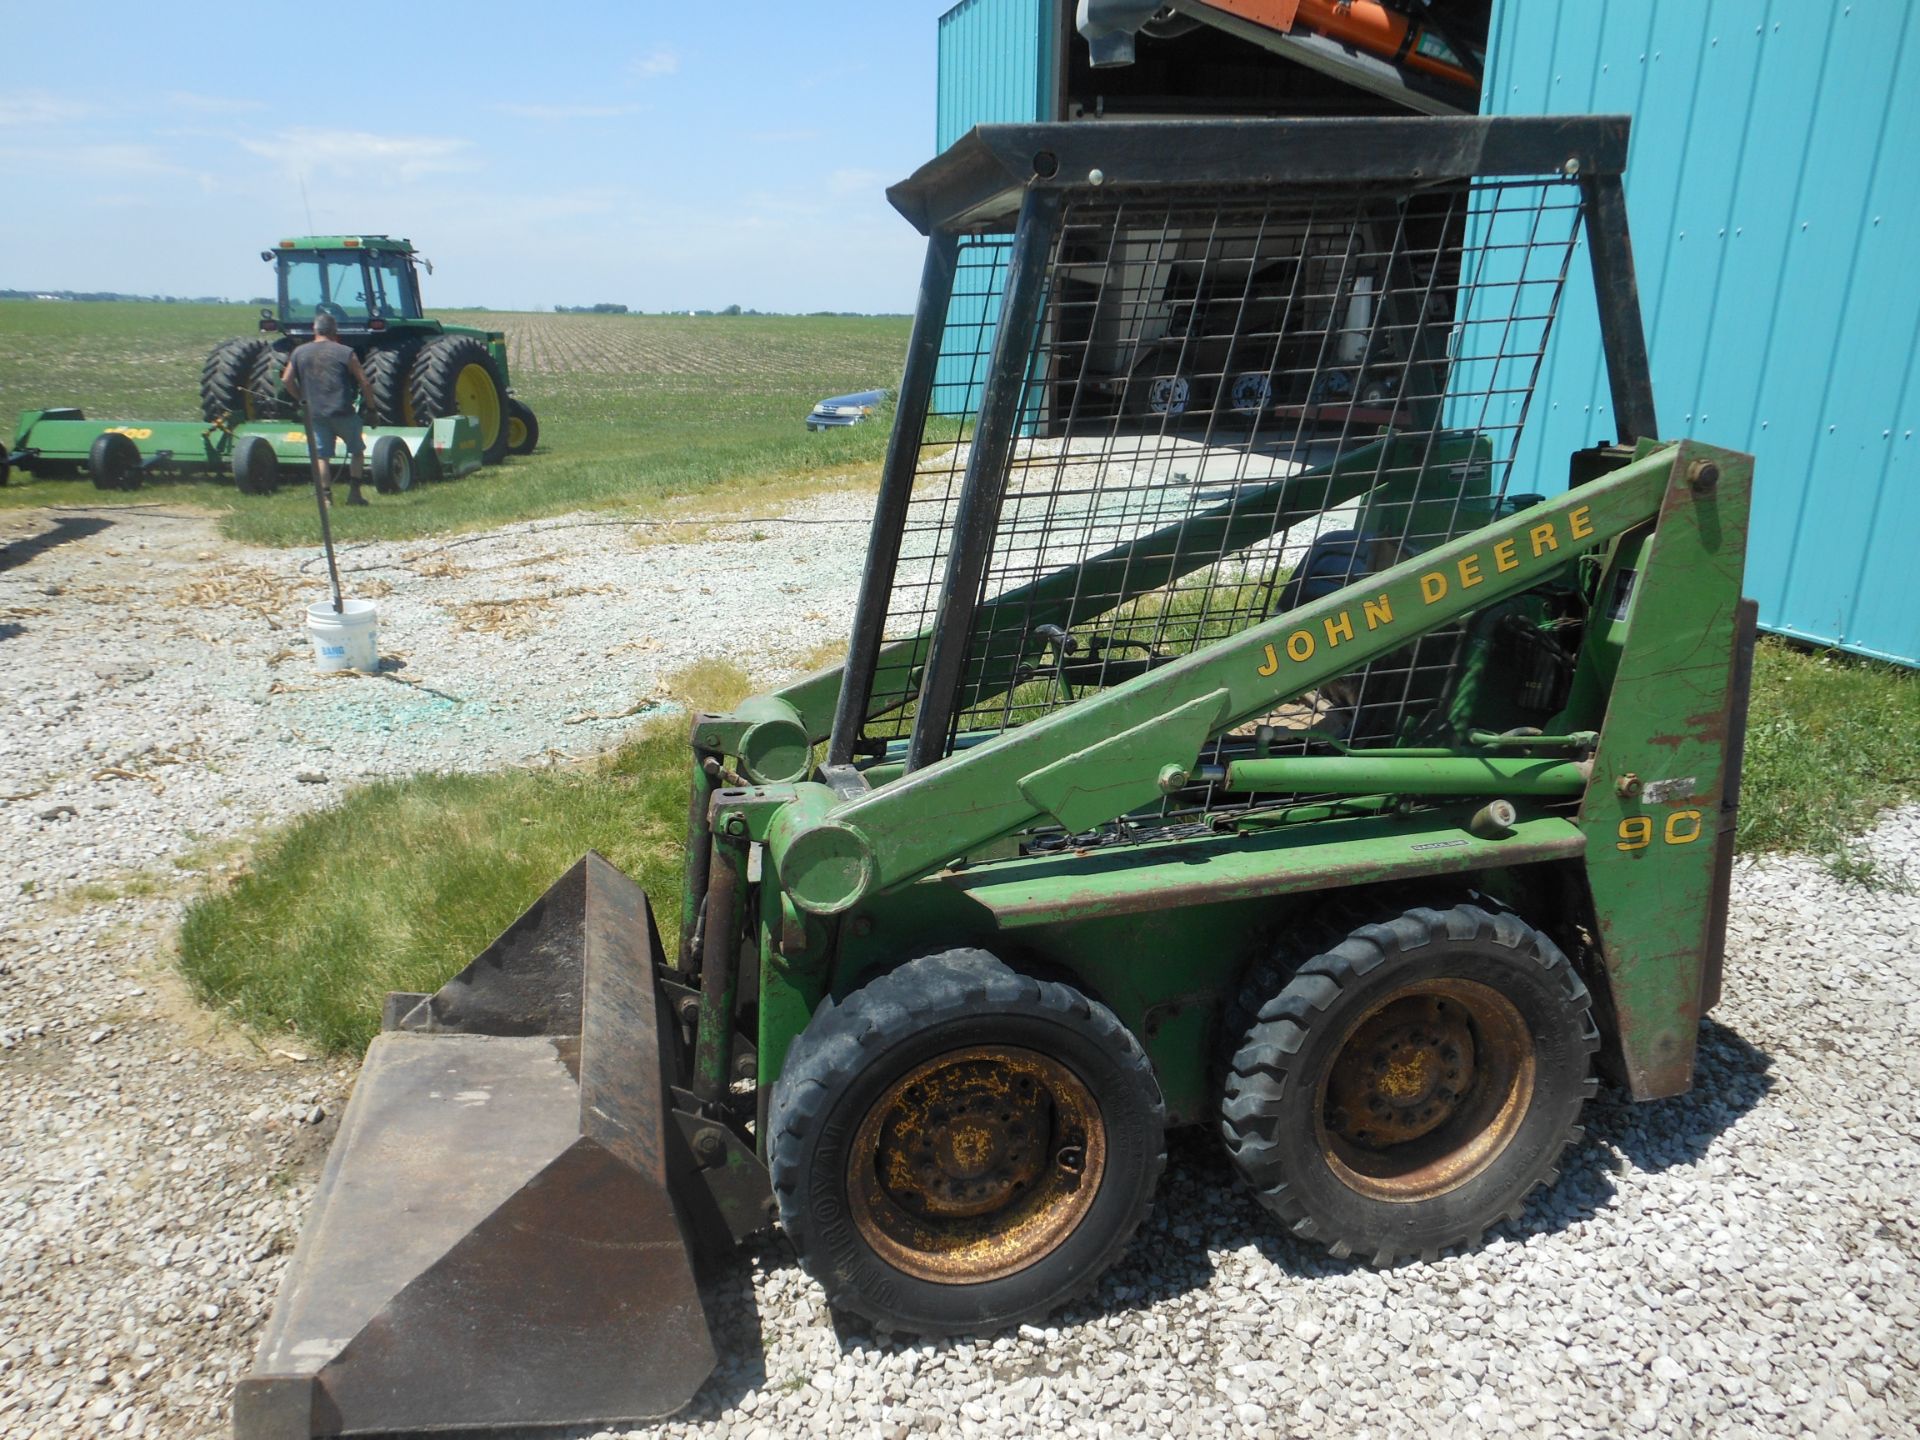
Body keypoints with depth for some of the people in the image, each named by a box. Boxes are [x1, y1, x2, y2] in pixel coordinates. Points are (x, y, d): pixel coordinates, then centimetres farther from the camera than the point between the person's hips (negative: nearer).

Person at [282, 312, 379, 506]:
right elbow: (365, 383, -3)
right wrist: (371, 407, 8)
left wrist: (302, 399, 22)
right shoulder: (345, 352, -2)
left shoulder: (299, 353, 8)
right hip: (342, 412, -2)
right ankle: (354, 492, 7)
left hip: (314, 413, 3)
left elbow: (286, 380, 10)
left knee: (321, 455, 5)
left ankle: (325, 496, 0)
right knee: (357, 451, 13)